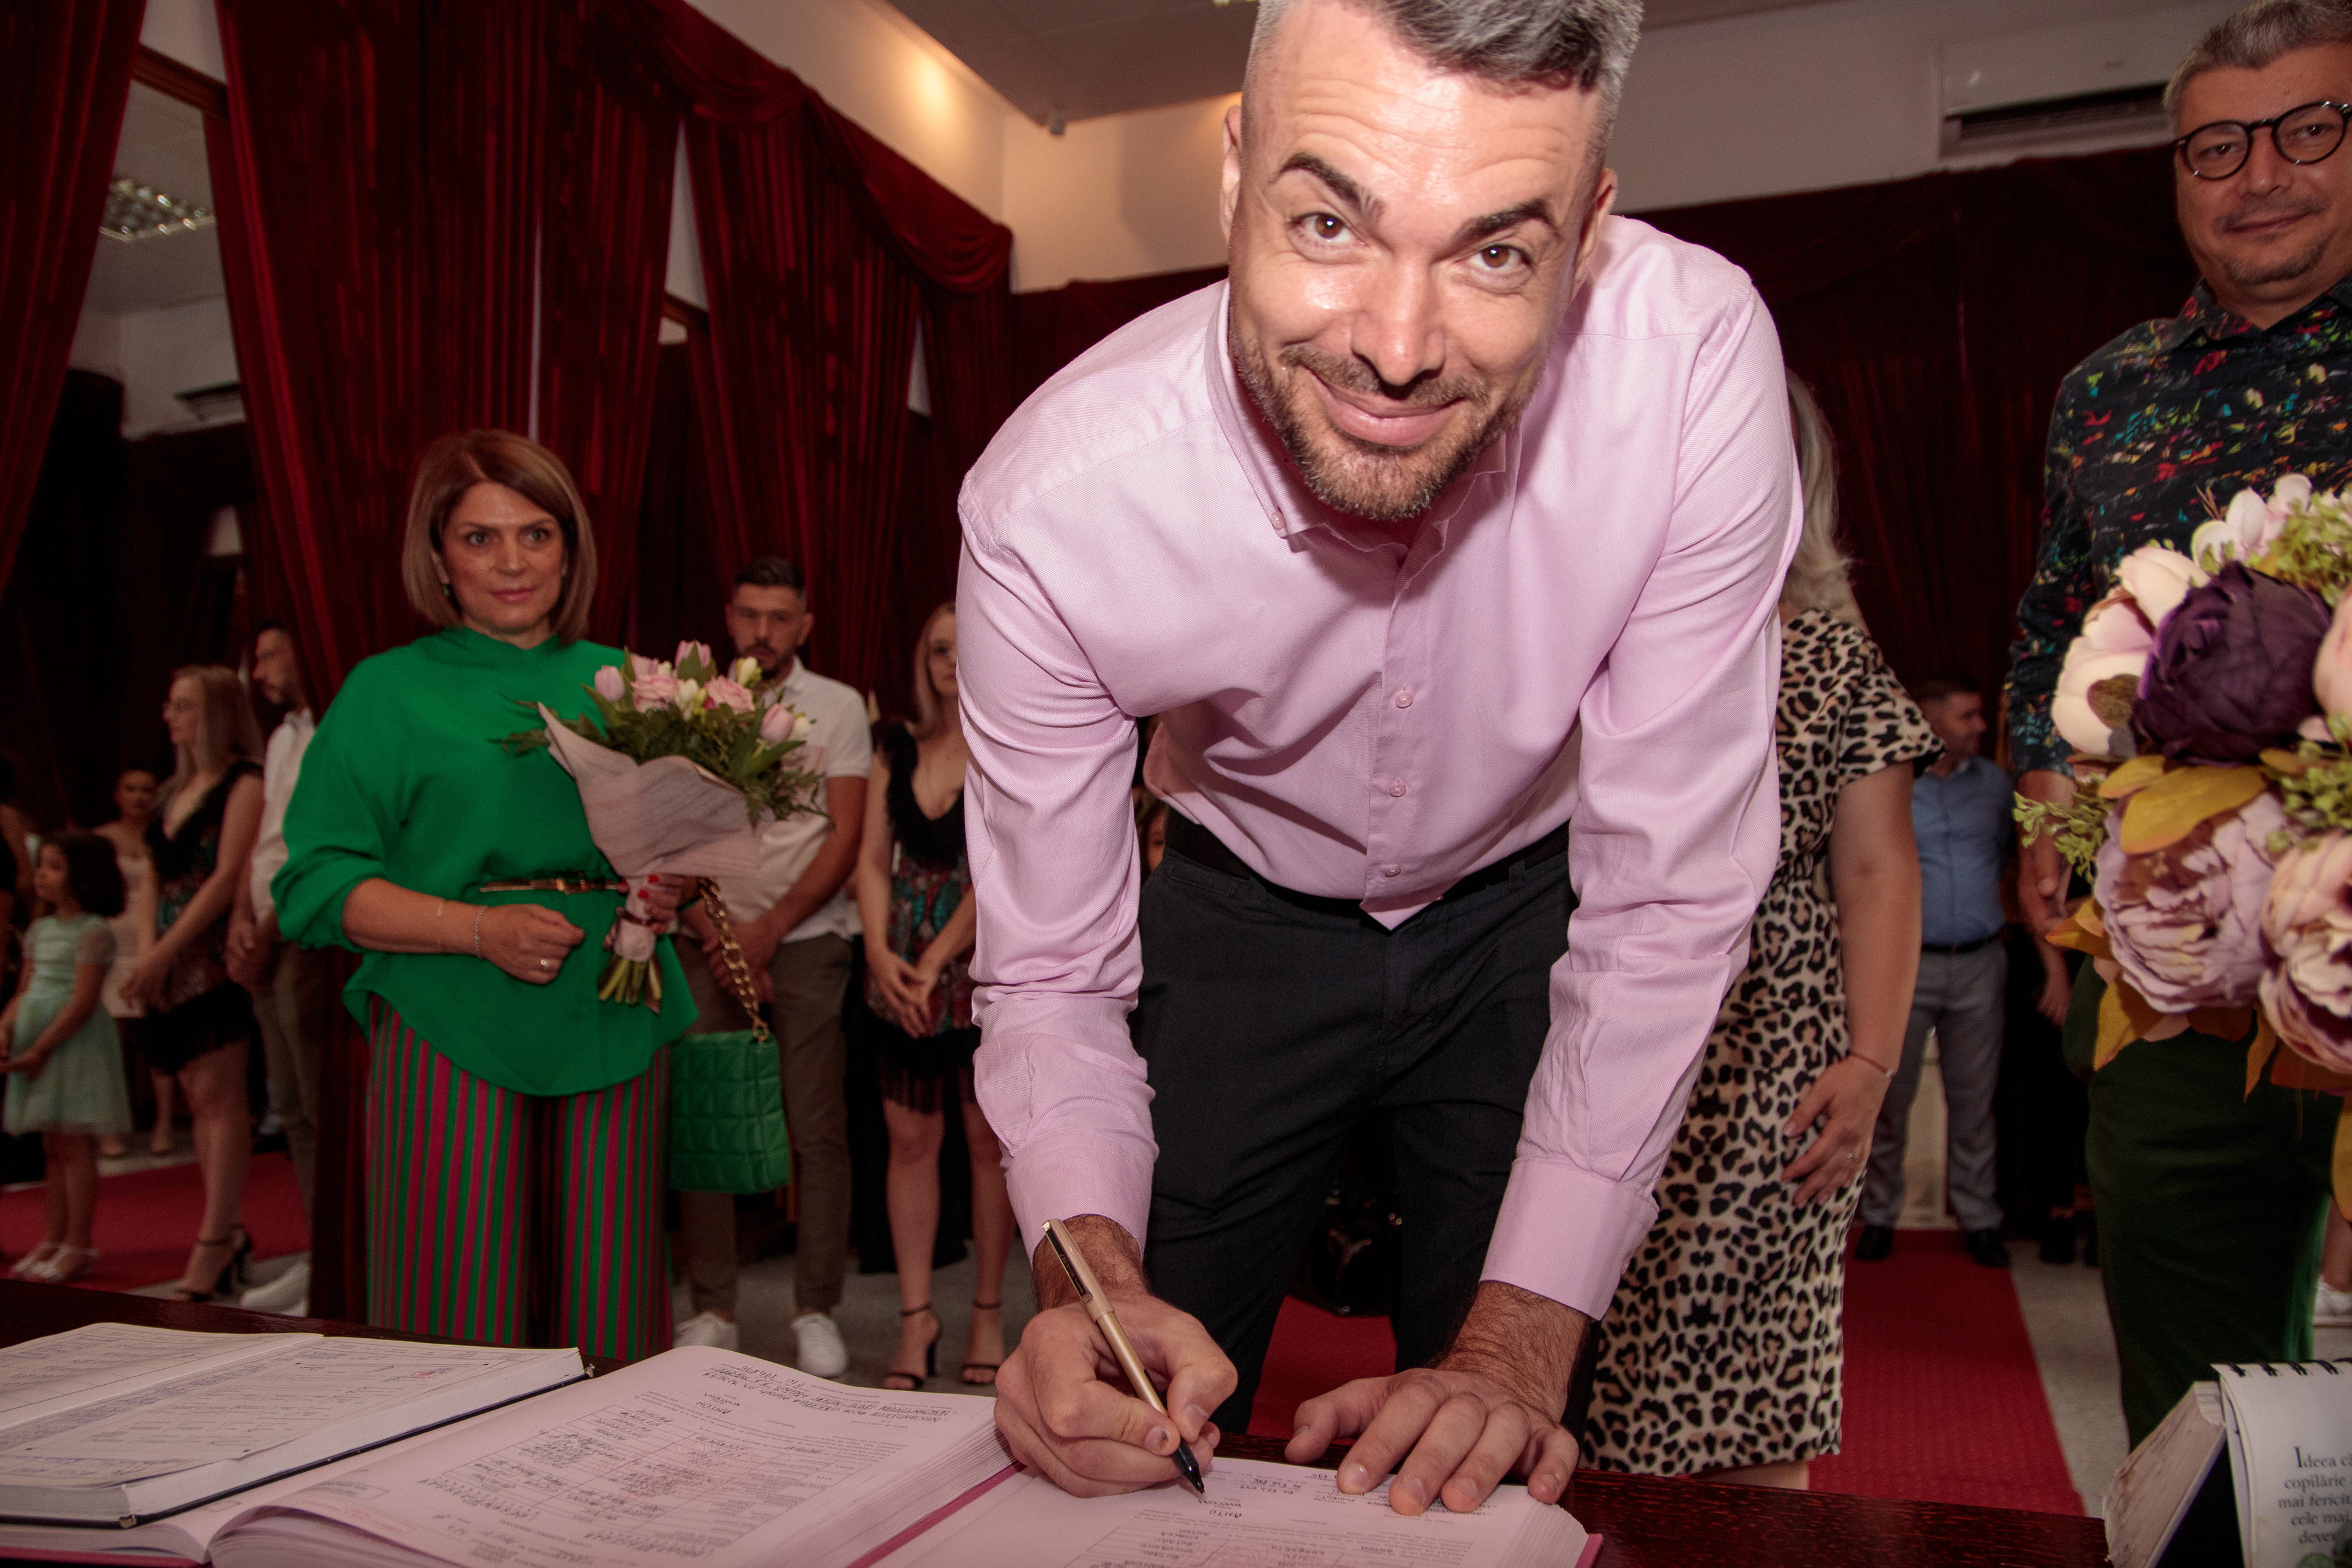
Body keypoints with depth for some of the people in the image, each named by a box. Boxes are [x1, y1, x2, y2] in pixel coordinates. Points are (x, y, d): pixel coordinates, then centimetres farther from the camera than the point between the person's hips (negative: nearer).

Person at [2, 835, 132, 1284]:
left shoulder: (93, 932, -12)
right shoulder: (39, 930, 14)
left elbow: (82, 1003, -17)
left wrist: (39, 1050, -17)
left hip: (74, 1044, -8)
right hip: (37, 1044, 8)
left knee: (73, 1146, -5)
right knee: (52, 1149, 13)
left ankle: (77, 1246, 0)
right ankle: (51, 1242, 19)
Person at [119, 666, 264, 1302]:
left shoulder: (245, 783, -6)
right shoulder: (174, 791, 18)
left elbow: (228, 877, -14)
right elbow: (158, 879, 16)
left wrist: (164, 952, -16)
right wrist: (148, 958, 4)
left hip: (217, 953, -8)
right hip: (173, 962, 8)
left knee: (217, 1094, -8)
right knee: (200, 1097, 8)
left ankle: (213, 1244, -6)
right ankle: (229, 1233, 15)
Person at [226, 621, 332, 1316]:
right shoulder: (282, 738, 19)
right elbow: (264, 842, 20)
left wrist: (270, 931, -11)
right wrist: (242, 919, 7)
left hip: (310, 940, -10)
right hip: (269, 943, 10)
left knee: (323, 1108, -6)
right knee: (292, 1108, 13)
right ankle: (319, 1258, 23)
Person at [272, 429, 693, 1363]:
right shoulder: (389, 691, 6)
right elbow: (313, 885, 0)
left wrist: (673, 889, -3)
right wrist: (477, 927, -14)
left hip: (610, 1030, 3)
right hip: (454, 1037, -3)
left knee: (605, 1303, 4)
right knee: (462, 1308, -2)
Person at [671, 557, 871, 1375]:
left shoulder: (838, 708, 5)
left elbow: (845, 837, -1)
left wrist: (770, 930, -8)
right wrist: (714, 931, -6)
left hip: (807, 938, -2)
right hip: (710, 938, 2)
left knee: (817, 1129, -3)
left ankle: (816, 1311, 8)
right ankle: (712, 1309, 12)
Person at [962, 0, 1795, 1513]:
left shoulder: (1696, 357, -32)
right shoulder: (1049, 502, -30)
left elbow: (1667, 903, -24)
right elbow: (1050, 972, -17)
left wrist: (1521, 1341, -27)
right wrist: (1092, 1270, -36)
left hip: (1529, 910, 0)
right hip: (1243, 915, 1)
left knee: (1487, 1473, 6)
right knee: (1130, 1438, 7)